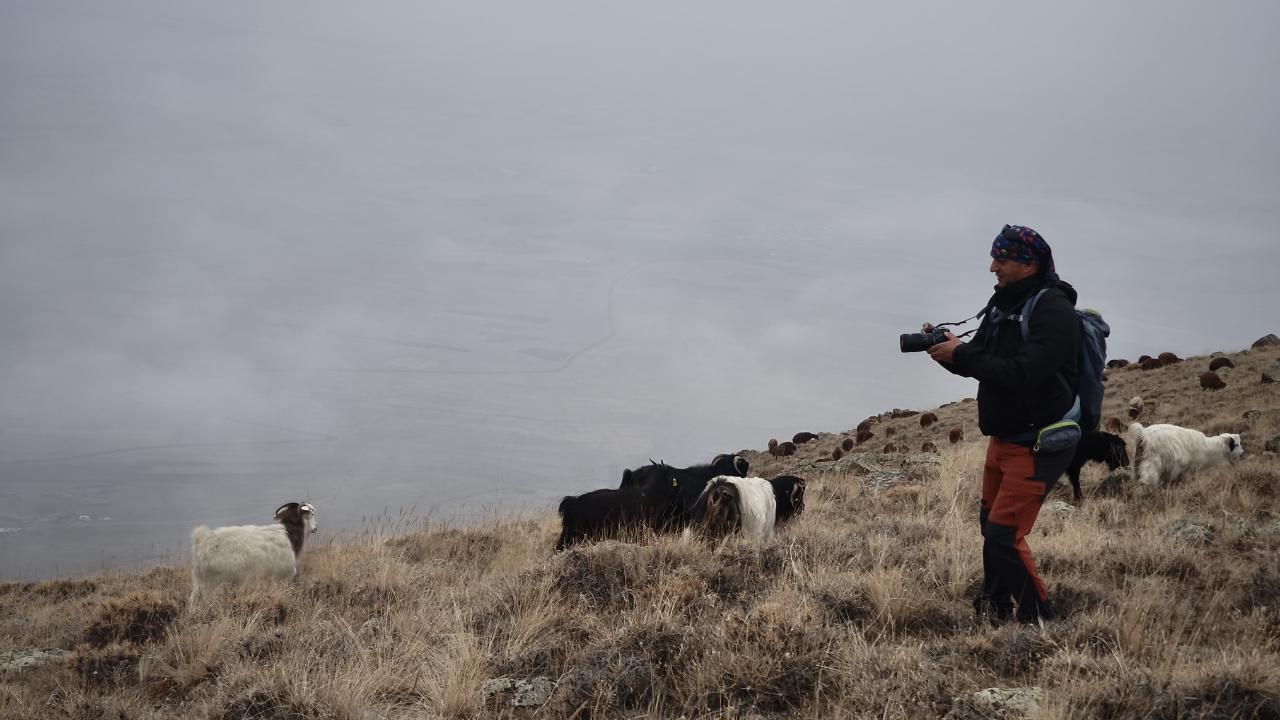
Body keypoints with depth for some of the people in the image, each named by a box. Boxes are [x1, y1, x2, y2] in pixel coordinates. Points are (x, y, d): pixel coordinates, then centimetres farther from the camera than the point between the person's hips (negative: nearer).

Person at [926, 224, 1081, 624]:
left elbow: (1024, 373, -30)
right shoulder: (1004, 302, 8)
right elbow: (980, 361, 11)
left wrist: (962, 355, -25)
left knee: (1005, 534, -13)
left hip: (1037, 446, -9)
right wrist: (950, 348, -11)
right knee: (991, 523, 21)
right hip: (1003, 437, 9)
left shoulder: (1053, 310, -20)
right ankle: (994, 609, 39)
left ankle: (1038, 620, 0)